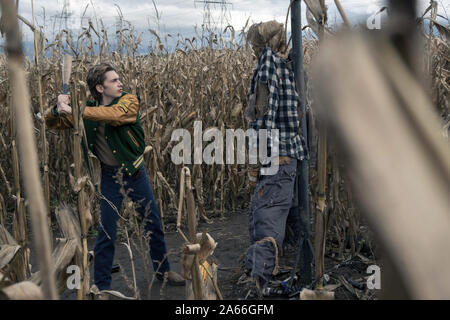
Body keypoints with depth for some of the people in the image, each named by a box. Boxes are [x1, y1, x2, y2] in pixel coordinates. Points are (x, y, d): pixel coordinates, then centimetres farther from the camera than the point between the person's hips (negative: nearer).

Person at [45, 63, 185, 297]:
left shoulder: (129, 101, -10)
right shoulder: (88, 110, -5)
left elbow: (116, 115, -34)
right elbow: (51, 123, 1)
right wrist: (58, 109, -22)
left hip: (135, 172, 1)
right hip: (110, 177, 0)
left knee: (154, 225, 13)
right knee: (106, 233, 1)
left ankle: (163, 270, 35)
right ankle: (101, 285, 18)